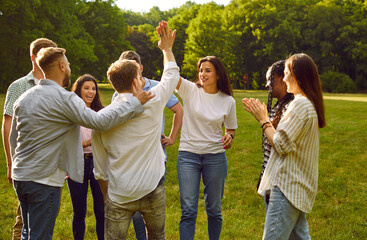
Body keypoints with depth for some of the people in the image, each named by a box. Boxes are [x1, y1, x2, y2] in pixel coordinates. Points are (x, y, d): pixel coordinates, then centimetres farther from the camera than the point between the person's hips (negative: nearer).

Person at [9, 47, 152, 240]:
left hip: (20, 177, 8)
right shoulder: (64, 98, -16)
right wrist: (136, 102, -17)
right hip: (43, 180, -8)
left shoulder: (23, 98, 10)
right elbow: (99, 121, -25)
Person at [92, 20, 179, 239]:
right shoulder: (152, 102, -8)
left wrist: (107, 196, 17)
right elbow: (172, 75, 13)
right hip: (152, 190, 0)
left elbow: (100, 169, 4)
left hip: (119, 196, 1)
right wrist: (167, 49, 28)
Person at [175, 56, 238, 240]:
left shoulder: (228, 101, 1)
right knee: (188, 210, -4)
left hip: (215, 157, 1)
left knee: (214, 209, 11)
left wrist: (229, 137, -11)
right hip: (188, 155, -1)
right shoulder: (190, 90, -3)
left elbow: (230, 130, 12)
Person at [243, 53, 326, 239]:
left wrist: (263, 120, -4)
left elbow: (281, 144, -18)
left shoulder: (300, 104, -16)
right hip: (299, 184, 10)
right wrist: (262, 116, 13)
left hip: (288, 185, -10)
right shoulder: (310, 104, 15)